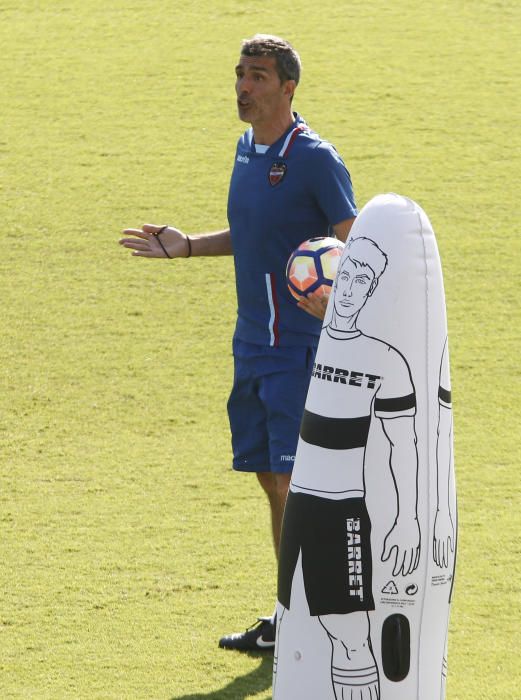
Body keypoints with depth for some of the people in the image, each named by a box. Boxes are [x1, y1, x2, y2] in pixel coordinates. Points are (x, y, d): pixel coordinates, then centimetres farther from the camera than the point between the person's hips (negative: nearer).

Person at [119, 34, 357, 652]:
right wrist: (186, 246, 18)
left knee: (292, 482, -8)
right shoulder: (247, 149, 12)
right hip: (253, 345, 8)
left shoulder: (315, 159, -13)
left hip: (300, 350, -8)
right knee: (272, 481, 11)